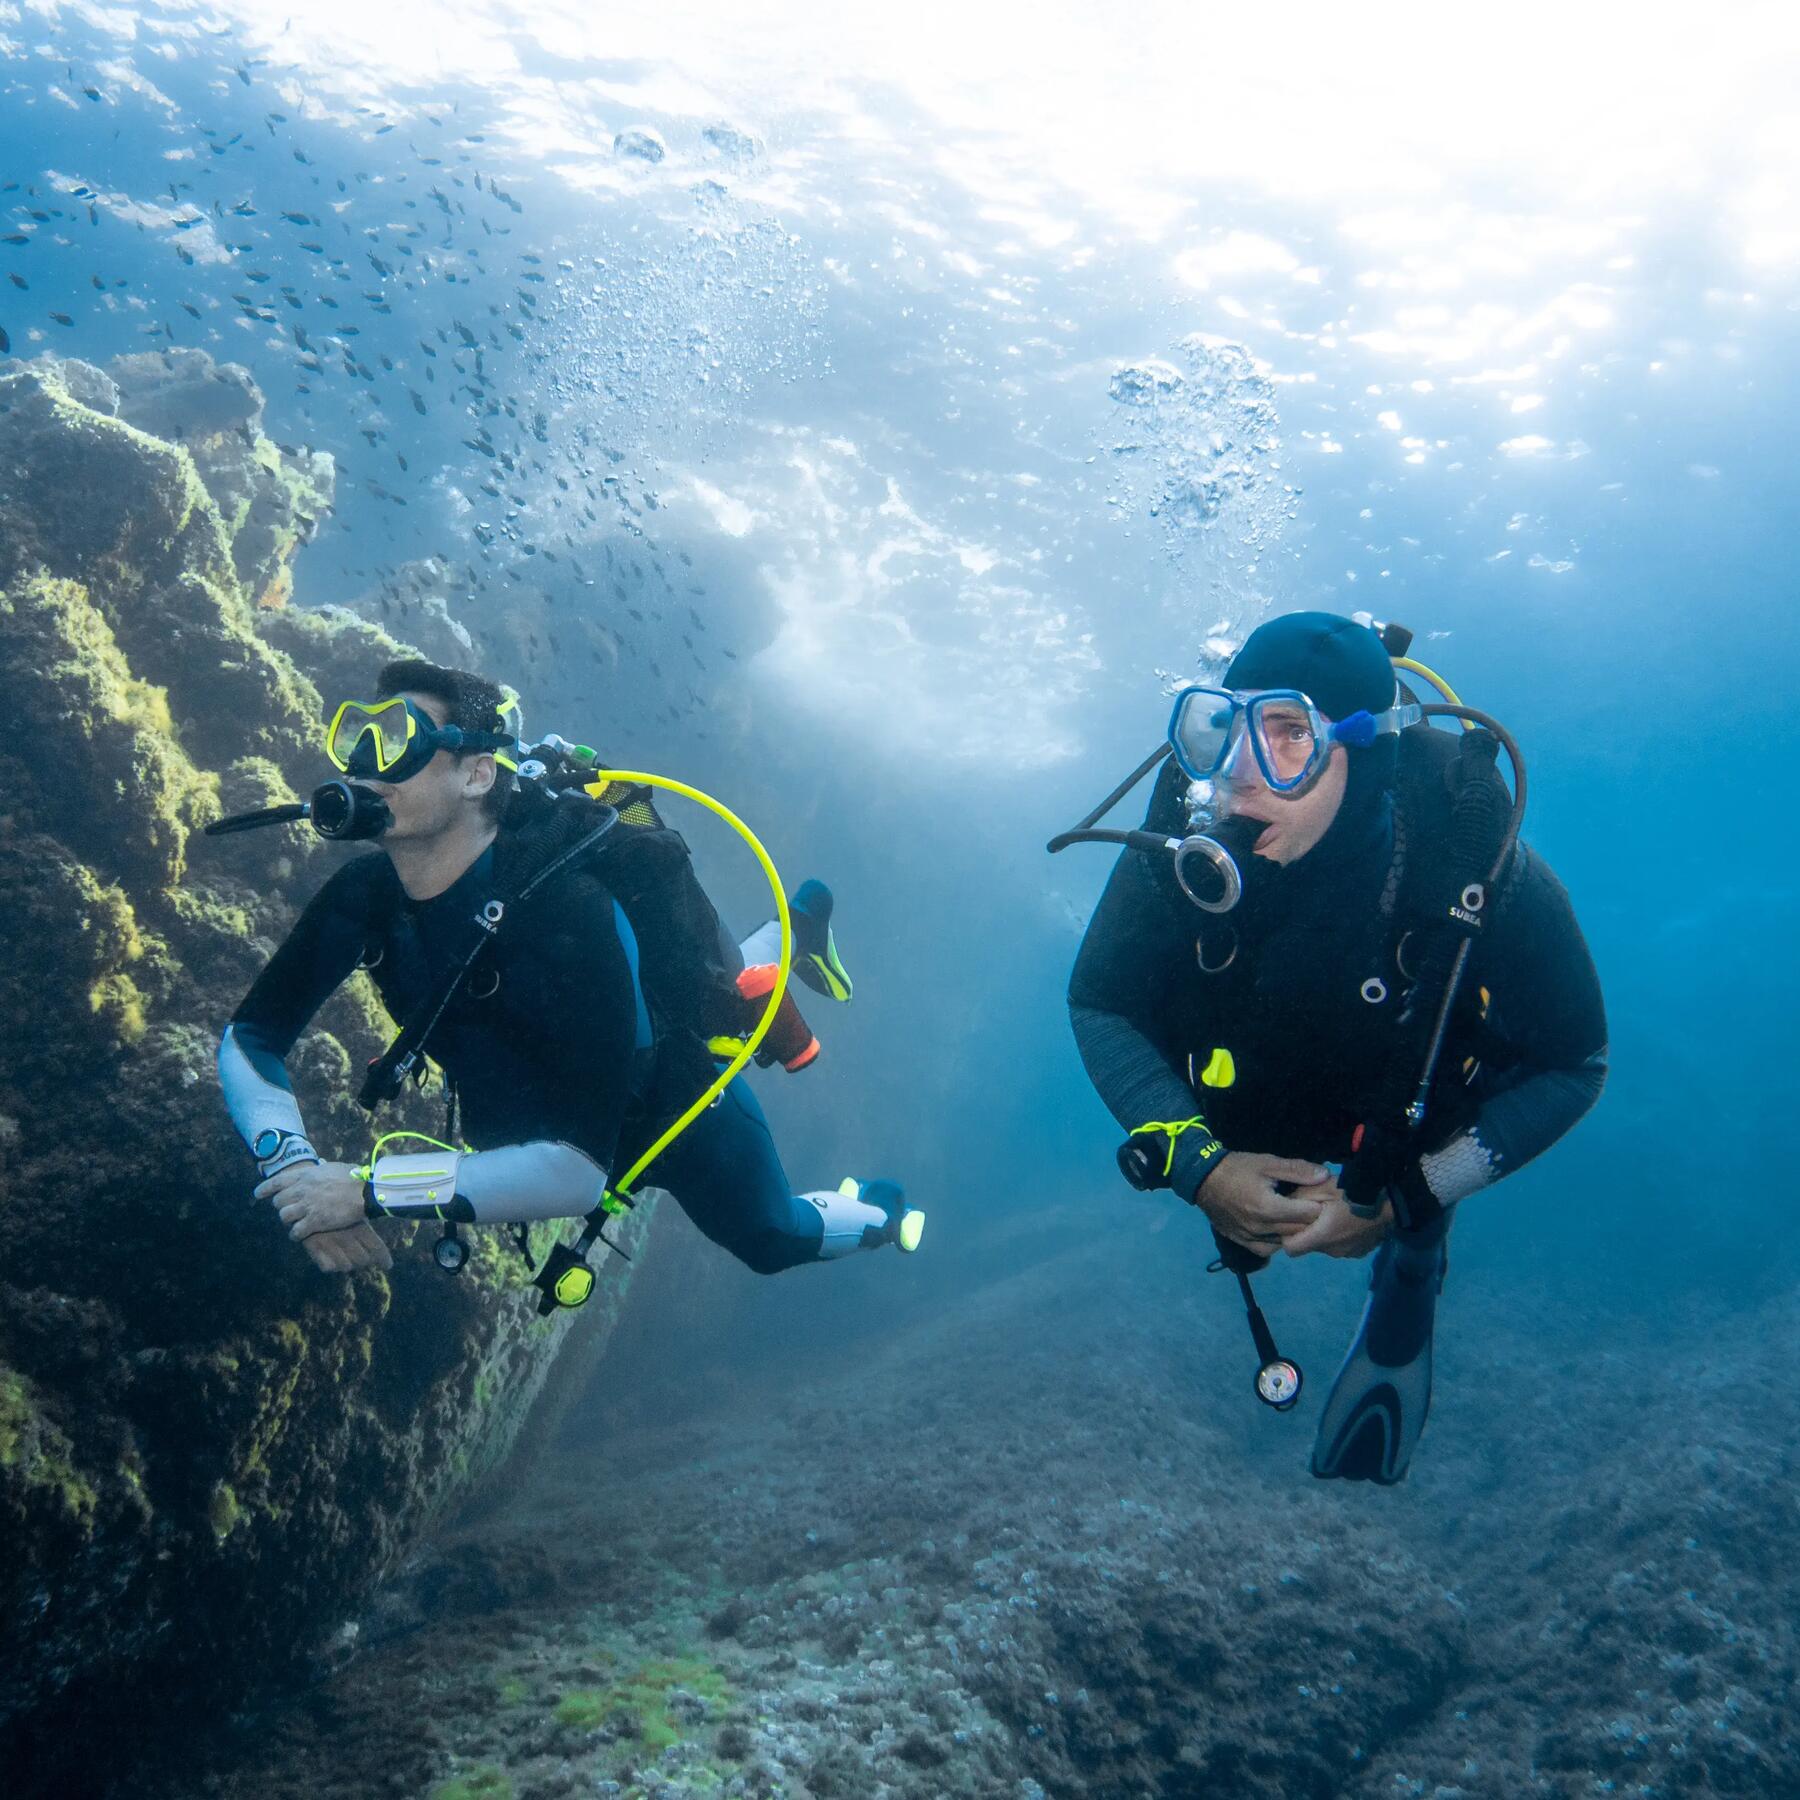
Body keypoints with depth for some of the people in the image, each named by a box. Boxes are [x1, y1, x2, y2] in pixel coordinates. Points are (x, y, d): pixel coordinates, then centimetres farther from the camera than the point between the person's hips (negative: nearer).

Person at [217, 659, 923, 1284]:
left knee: (774, 1239, 24)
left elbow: (579, 1170, -49)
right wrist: (290, 1167, -35)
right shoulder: (363, 894, -26)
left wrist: (368, 1187, -51)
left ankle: (876, 1212, 56)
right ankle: (793, 937, 57)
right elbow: (248, 1037, -16)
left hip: (674, 1103, -5)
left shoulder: (566, 913, -45)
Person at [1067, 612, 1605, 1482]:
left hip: (1415, 1124, -1)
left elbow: (1572, 1067, -24)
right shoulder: (1185, 845, -34)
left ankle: (1408, 1281, 36)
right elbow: (1097, 1005, -19)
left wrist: (1403, 1199, -31)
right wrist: (1200, 1168, -30)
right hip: (1243, 1128, 1)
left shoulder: (1480, 871, -37)